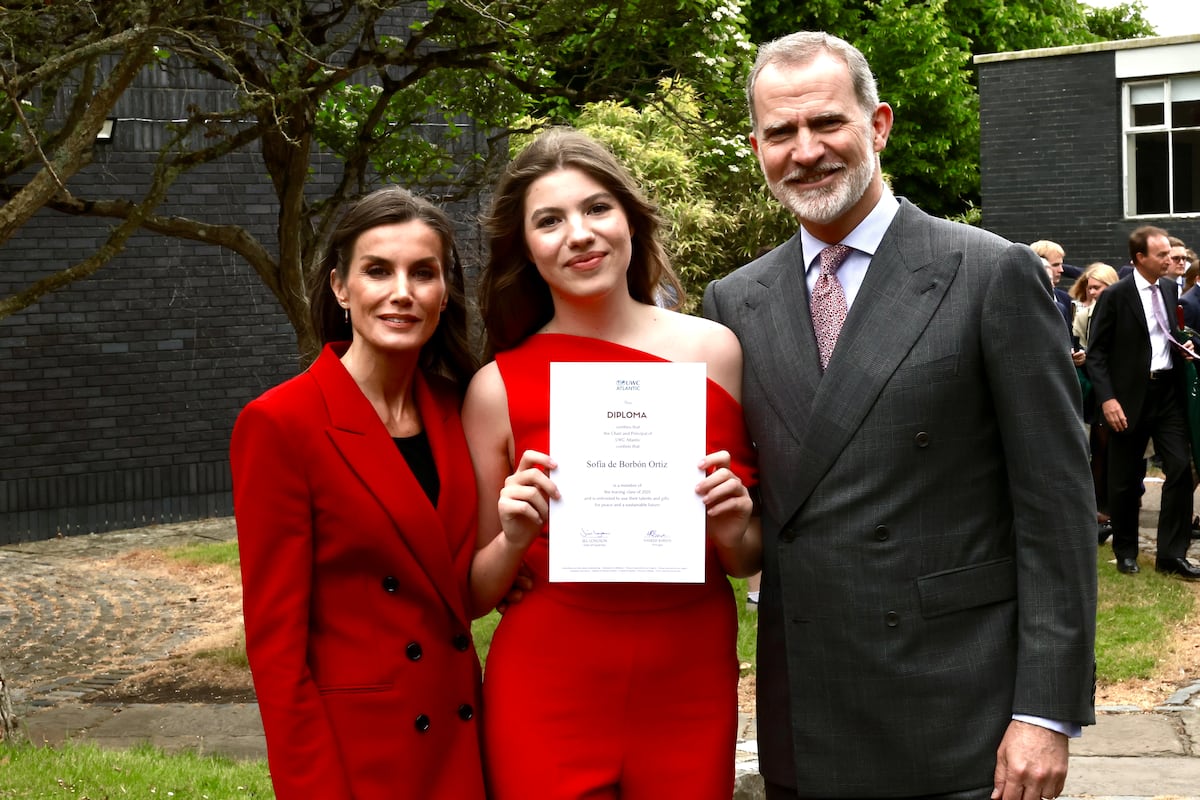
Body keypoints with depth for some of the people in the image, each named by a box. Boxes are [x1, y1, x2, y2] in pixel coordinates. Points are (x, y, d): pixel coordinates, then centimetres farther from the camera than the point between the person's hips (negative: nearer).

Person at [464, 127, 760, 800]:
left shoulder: (716, 350, 0)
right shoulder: (499, 387, -5)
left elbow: (750, 562, 11)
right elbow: (475, 596, 3)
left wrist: (734, 534, -10)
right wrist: (514, 539, -16)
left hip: (694, 687, 2)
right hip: (548, 696, -1)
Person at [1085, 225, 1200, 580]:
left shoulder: (1170, 288, 7)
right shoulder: (1115, 296, -10)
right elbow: (1096, 352, -9)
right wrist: (1107, 398, -18)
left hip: (1169, 390, 5)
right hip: (1131, 395, -4)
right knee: (1126, 479, 6)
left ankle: (1171, 554, 3)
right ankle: (1125, 552, 22)